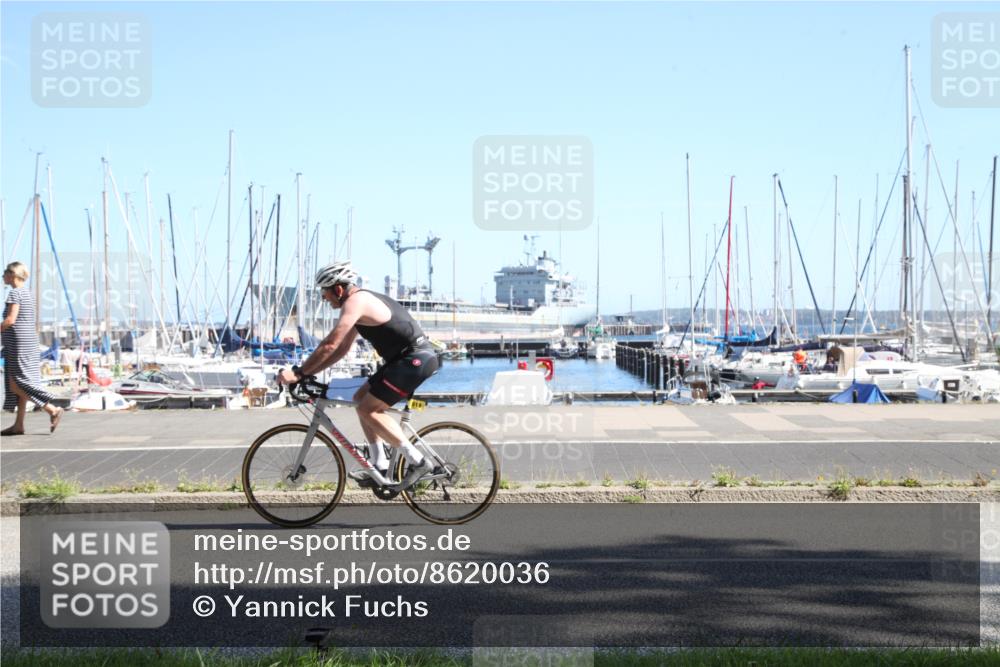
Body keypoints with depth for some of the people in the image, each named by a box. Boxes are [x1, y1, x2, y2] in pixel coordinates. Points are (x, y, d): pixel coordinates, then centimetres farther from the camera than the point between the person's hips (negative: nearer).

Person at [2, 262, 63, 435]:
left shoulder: (15, 293, -12)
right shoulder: (27, 293, 16)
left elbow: (10, 320, -20)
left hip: (18, 343, -10)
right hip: (27, 342, 10)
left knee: (16, 384, -8)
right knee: (17, 385, 10)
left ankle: (53, 410, -13)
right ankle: (18, 425, 11)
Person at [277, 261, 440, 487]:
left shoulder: (355, 301, -13)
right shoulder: (363, 301, 18)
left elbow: (330, 344, -20)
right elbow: (342, 348, 22)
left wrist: (299, 373, -15)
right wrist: (309, 372, 16)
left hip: (415, 359, -10)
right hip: (408, 358, 10)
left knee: (367, 409, -10)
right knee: (362, 398, 14)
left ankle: (417, 461, -8)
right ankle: (379, 466, 14)